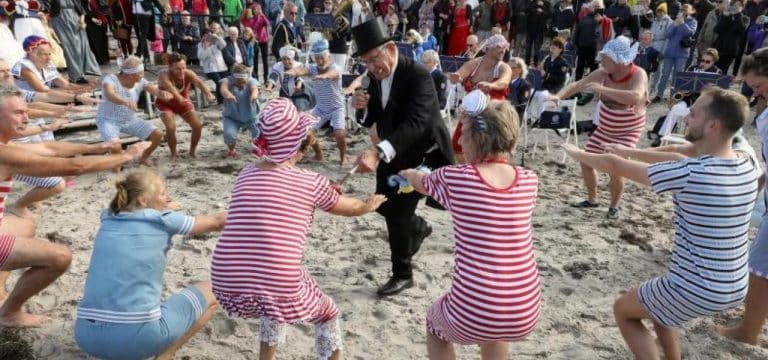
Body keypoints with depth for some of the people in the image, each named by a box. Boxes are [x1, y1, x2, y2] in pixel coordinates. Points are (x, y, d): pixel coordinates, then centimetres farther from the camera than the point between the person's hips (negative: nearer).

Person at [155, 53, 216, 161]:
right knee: (171, 127, -24)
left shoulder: (188, 74, -25)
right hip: (166, 104, -3)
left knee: (198, 126, -10)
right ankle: (173, 153, 1)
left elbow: (199, 82, -45)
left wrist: (208, 93, -67)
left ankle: (192, 151, 15)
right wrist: (180, 98, -72)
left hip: (184, 103, 3)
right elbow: (170, 87, -51)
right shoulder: (164, 76, -31)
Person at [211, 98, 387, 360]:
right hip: (277, 289, -4)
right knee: (327, 314, 26)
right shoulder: (310, 182, 0)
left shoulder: (246, 175, 10)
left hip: (227, 288, 5)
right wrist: (370, 204, 41)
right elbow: (351, 209, 18)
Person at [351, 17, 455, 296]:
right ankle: (418, 228, 46)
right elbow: (373, 118, 4)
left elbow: (414, 123, -41)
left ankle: (402, 275, 12)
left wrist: (377, 152, -56)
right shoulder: (376, 76, -4)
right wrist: (363, 106, -21)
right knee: (383, 204, 16)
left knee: (398, 211, -8)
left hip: (423, 154, -8)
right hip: (394, 153, 8)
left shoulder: (418, 76, -27)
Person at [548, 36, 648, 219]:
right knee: (586, 162, 6)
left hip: (628, 132, -5)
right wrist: (559, 95, -33)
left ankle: (614, 206, 11)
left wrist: (602, 89, -49)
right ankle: (592, 199, 28)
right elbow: (577, 84, -13)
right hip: (604, 128, 5)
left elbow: (635, 97, -47)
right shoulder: (603, 73, -14)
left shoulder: (638, 75, -28)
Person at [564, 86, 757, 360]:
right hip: (735, 289, 8)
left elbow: (616, 167, -14)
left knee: (623, 311, 18)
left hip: (696, 291, -7)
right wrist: (632, 152, 20)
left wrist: (578, 154, 3)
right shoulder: (746, 168, -2)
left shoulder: (689, 174, -25)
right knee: (656, 302, 34)